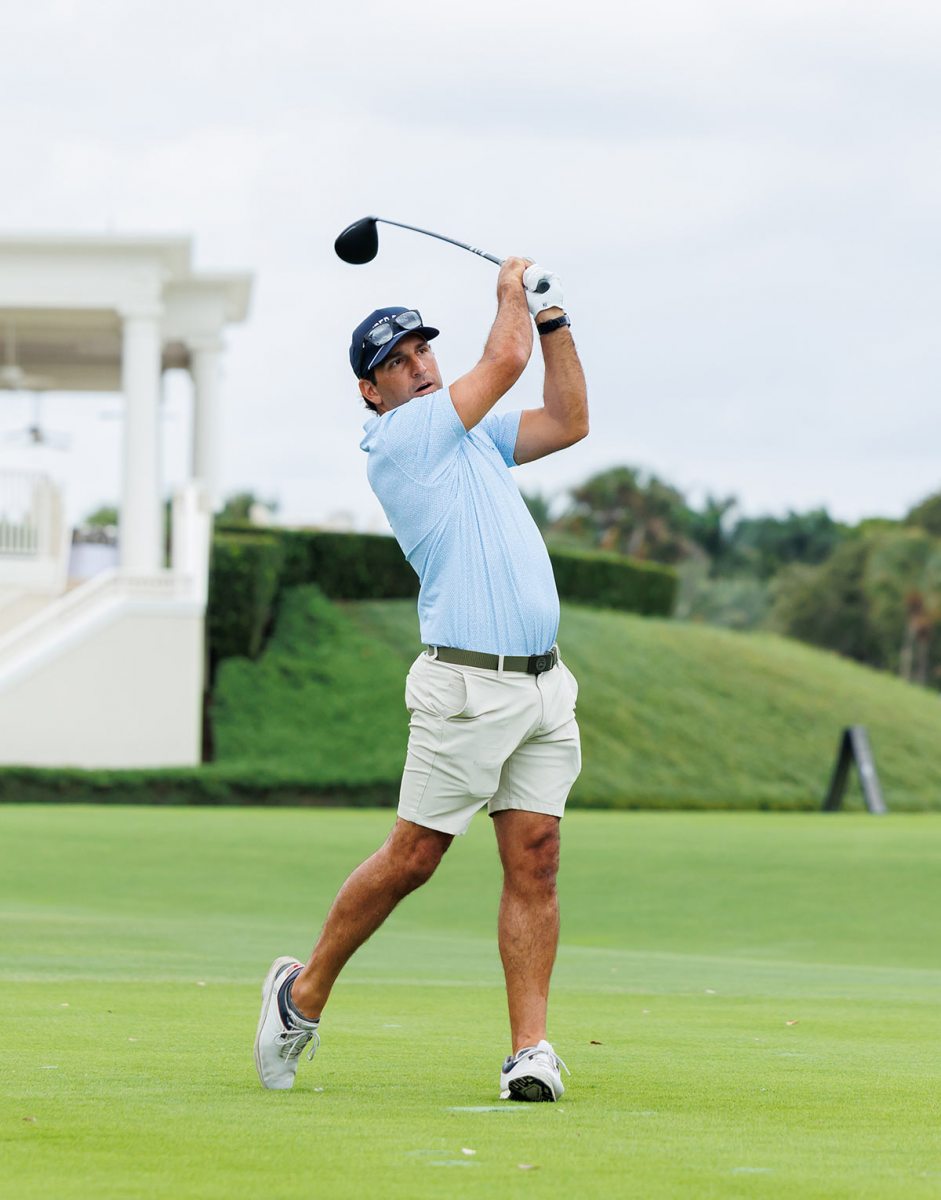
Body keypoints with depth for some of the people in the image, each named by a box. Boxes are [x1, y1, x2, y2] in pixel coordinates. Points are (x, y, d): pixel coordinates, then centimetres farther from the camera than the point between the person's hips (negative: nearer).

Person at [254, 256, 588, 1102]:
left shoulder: (471, 434, 21)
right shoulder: (396, 438, -5)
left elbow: (568, 420, 26)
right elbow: (506, 360, -6)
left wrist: (553, 317, 21)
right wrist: (511, 293, 12)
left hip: (544, 684, 7)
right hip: (468, 684, -7)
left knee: (535, 863, -2)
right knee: (411, 859, -3)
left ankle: (531, 1048, -4)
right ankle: (305, 994, 16)